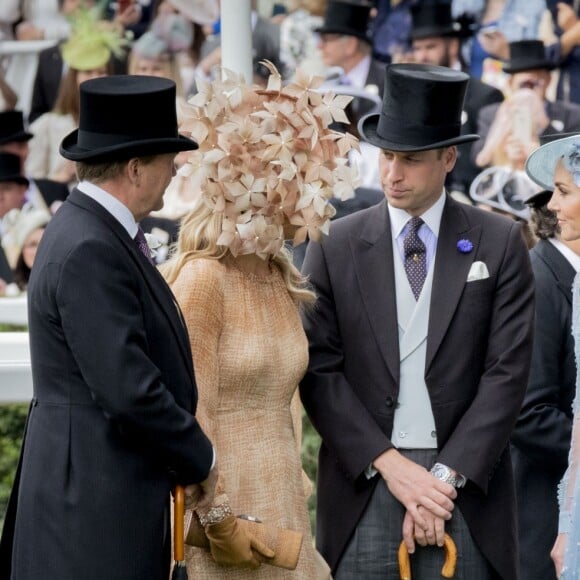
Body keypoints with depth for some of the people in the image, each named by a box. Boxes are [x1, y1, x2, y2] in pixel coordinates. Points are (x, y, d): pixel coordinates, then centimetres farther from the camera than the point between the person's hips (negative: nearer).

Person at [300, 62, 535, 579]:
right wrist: (391, 465, -9)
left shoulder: (500, 244, 3)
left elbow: (507, 372, -2)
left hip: (467, 484, -1)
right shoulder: (334, 247, 5)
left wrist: (445, 475, -10)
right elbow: (320, 371, 0)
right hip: (364, 484, 1)